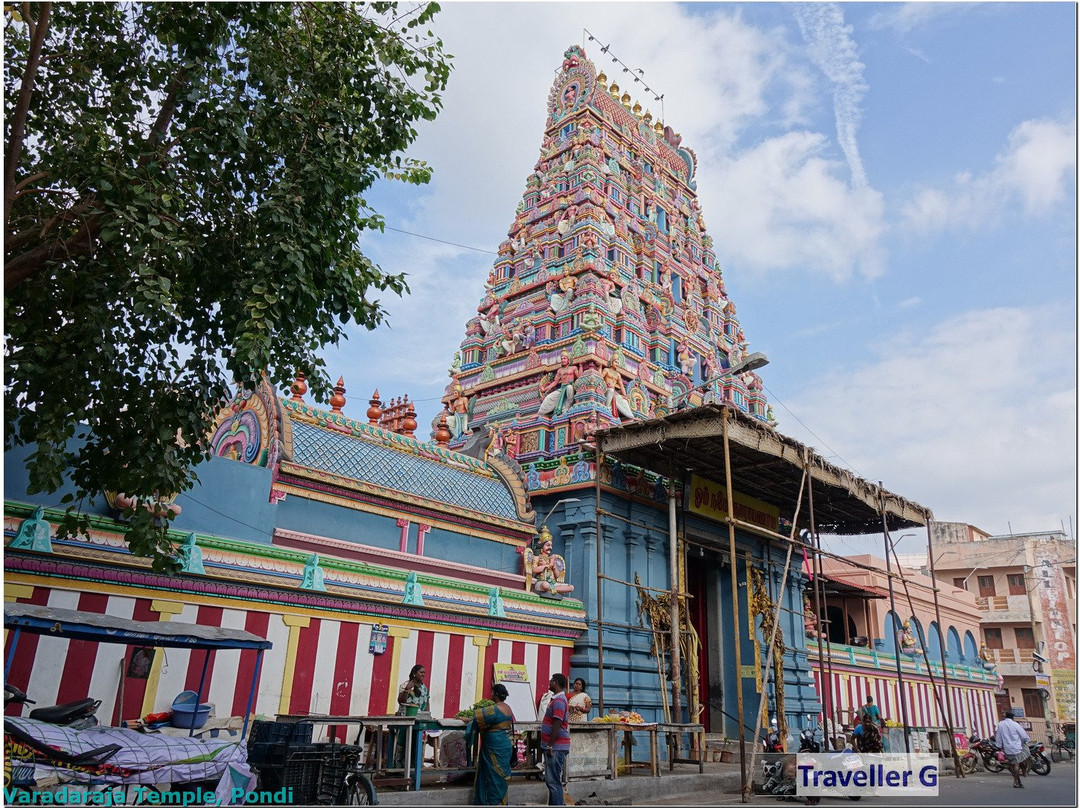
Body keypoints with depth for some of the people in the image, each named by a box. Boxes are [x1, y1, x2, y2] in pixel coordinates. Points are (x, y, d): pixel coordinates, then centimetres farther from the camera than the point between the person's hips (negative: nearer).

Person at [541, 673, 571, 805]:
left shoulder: (558, 701, -16)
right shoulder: (555, 699, 16)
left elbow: (557, 725, -21)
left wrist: (550, 746, -21)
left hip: (556, 747, -10)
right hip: (553, 746, 10)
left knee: (553, 781, -6)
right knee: (550, 780, 15)